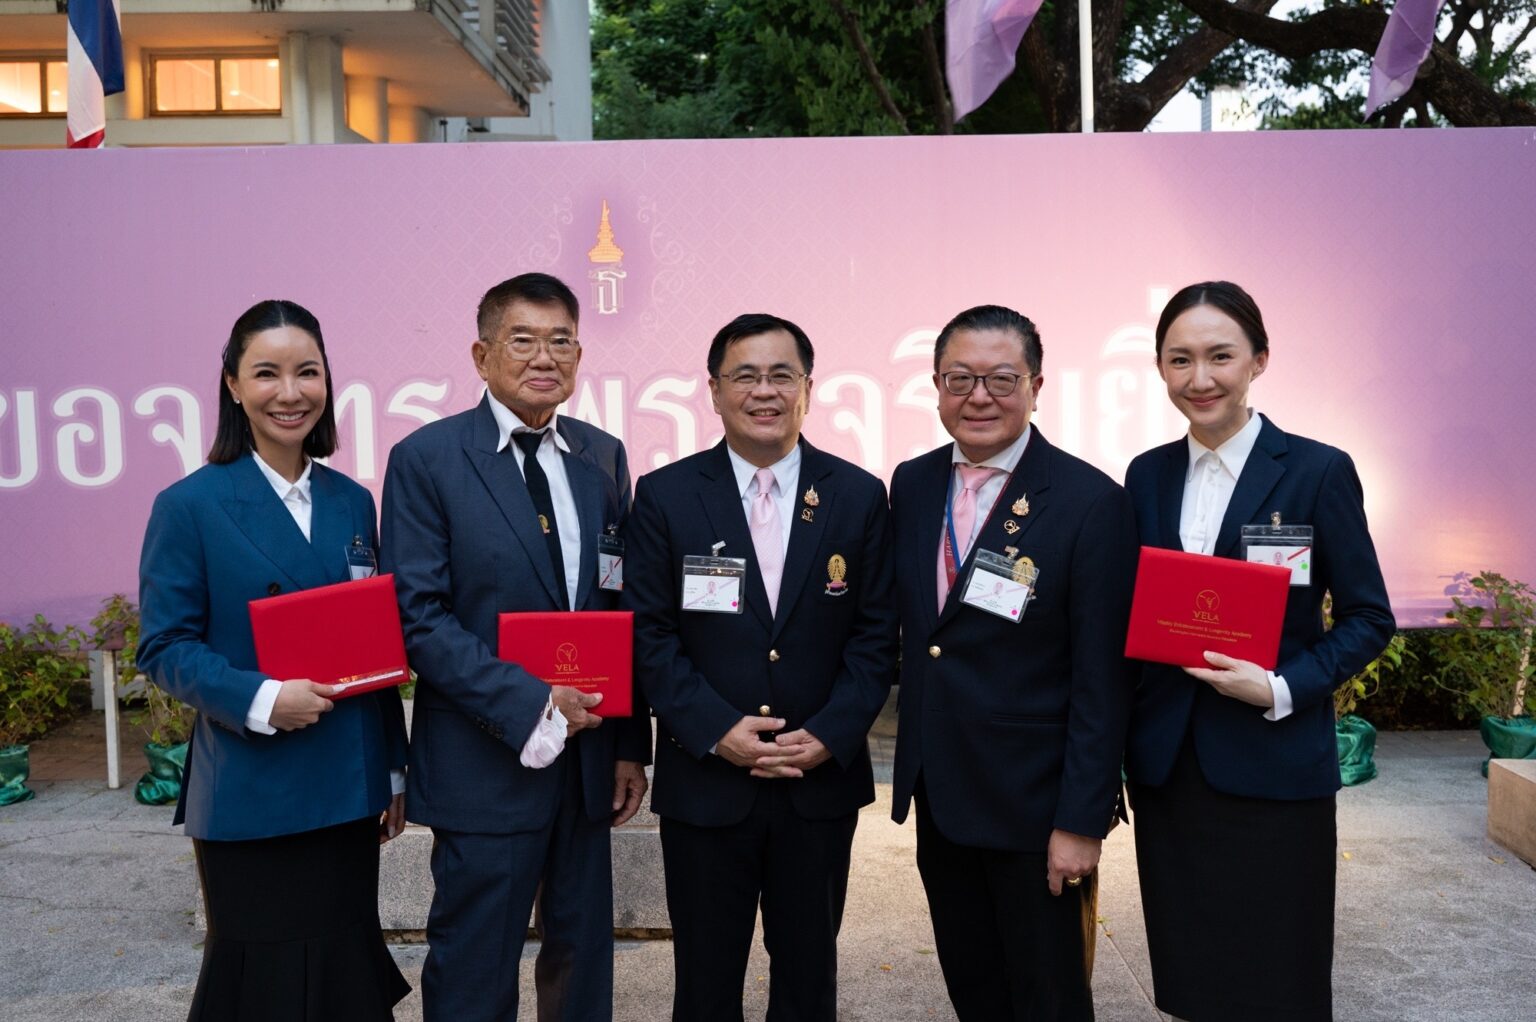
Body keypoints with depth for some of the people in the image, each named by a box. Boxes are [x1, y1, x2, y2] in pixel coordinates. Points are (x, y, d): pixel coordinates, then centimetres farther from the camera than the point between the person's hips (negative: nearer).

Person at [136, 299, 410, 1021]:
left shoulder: (352, 502, 7)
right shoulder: (190, 506, -7)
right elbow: (165, 647, -8)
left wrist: (393, 772, 11)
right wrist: (259, 699, -24)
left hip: (348, 794, 4)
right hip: (249, 800, -4)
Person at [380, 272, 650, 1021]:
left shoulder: (603, 456, 6)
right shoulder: (426, 459, -8)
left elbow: (623, 608, 9)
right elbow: (419, 618, -13)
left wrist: (631, 742, 5)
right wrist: (531, 702, -20)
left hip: (589, 756, 5)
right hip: (486, 761, -4)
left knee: (583, 958, 18)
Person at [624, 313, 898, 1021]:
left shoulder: (859, 496, 1)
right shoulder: (665, 496, -2)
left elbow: (875, 633, 1)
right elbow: (648, 633, -5)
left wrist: (832, 734, -11)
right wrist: (716, 730, -14)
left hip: (822, 781, 1)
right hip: (704, 779, -1)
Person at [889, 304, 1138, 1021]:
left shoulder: (1090, 502, -14)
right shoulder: (912, 485, 4)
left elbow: (1102, 680, -14)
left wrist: (1082, 821, -15)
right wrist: (915, 763, 7)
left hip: (1035, 803, -5)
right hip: (937, 795, 5)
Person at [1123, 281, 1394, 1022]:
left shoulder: (1318, 471, -6)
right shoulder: (1147, 475, 6)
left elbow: (1368, 618, -3)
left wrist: (1281, 689, -18)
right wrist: (1116, 750, 1)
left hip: (1273, 767, -4)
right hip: (1166, 765, 4)